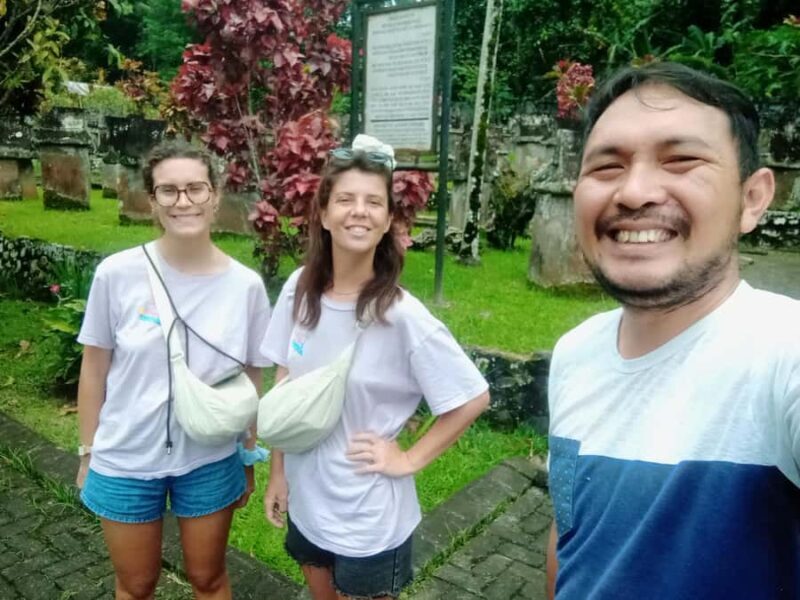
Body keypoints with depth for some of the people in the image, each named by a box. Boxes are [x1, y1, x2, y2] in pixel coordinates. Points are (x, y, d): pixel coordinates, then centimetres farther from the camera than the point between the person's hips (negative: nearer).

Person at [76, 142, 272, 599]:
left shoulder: (246, 285, -12)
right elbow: (94, 370, -2)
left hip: (211, 461, 0)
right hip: (125, 460, 0)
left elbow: (252, 380, -1)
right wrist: (88, 453, 4)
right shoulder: (117, 274, -14)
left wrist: (249, 460, 5)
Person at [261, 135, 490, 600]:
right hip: (307, 502, 5)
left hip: (368, 519, -4)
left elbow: (474, 398, -16)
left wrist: (409, 459, -14)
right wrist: (277, 471, 5)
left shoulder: (402, 316, -23)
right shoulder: (300, 289, -9)